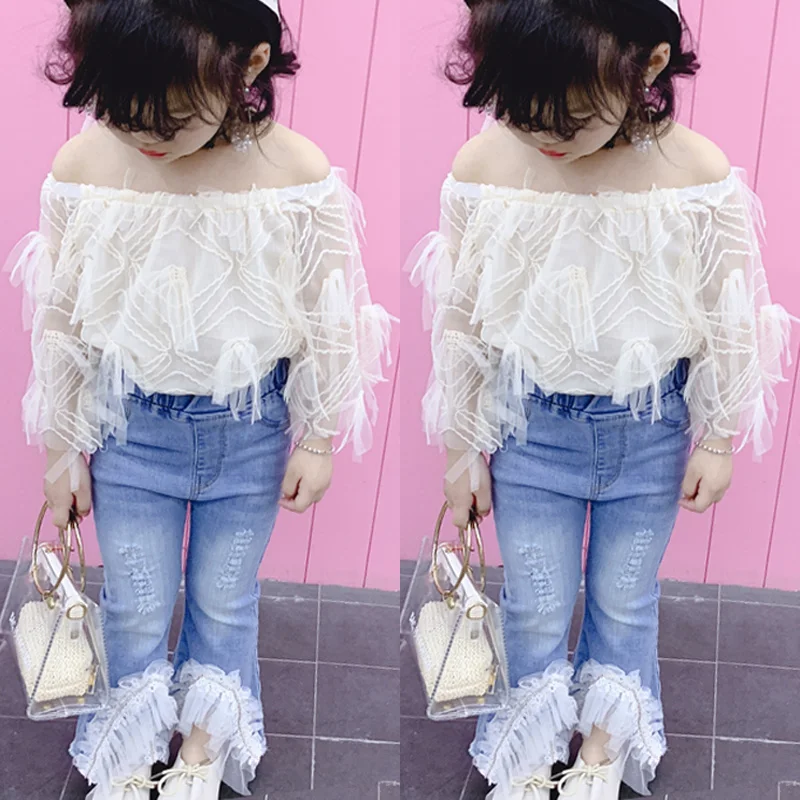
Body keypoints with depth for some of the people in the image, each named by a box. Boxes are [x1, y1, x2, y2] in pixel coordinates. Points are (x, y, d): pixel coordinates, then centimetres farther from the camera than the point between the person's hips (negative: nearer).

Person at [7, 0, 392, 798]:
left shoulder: (296, 172, -19)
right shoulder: (82, 168, -15)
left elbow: (327, 319, -7)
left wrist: (319, 438, -1)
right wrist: (64, 446, 2)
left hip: (250, 429, 0)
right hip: (131, 425, 1)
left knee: (224, 600, 17)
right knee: (134, 606, 12)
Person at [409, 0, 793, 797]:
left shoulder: (698, 174, -19)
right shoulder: (482, 168, -16)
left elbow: (727, 320, -6)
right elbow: (461, 319, -5)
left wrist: (718, 438, 0)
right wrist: (464, 447, 1)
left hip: (651, 429, 0)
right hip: (531, 424, 0)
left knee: (624, 601, 18)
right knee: (534, 607, 12)